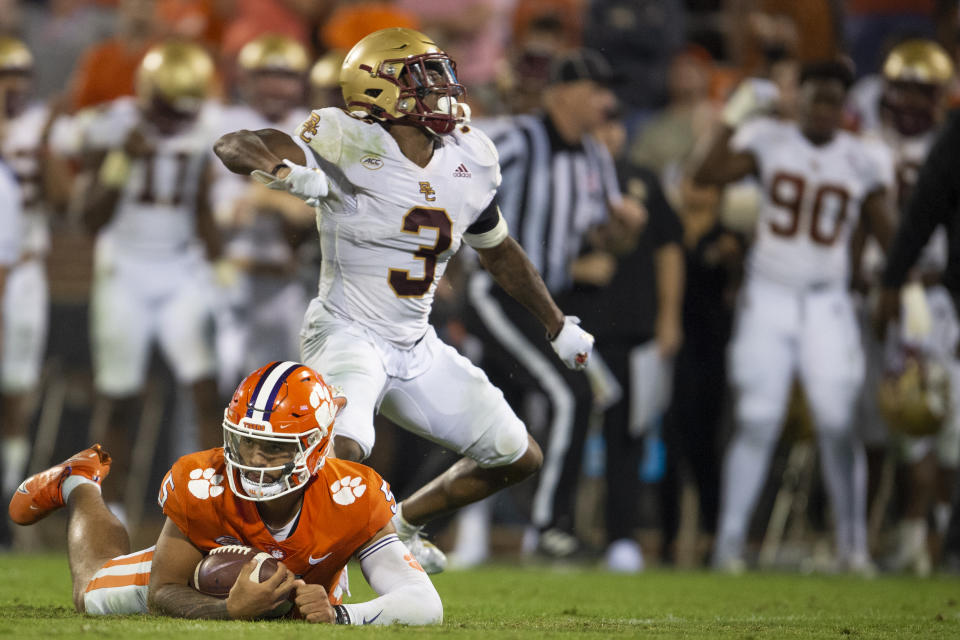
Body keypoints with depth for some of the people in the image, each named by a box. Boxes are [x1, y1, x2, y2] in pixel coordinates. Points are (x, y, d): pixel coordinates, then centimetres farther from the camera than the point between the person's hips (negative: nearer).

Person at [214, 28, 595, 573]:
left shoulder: (469, 163, 2)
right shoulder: (355, 146, -18)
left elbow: (500, 251, 20)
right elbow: (234, 146, -26)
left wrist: (559, 325, 30)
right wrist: (285, 171, -47)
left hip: (417, 347, 7)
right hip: (349, 336, -7)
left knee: (519, 458, 12)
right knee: (342, 450, -34)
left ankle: (400, 526, 29)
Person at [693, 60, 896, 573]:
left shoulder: (861, 161, 3)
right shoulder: (769, 141, -1)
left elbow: (883, 232, 9)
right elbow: (707, 175, -12)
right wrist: (733, 121, -18)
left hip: (827, 304, 1)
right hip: (768, 298, -1)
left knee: (839, 424, -4)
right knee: (757, 421, -8)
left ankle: (853, 544, 6)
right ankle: (729, 540, -1)